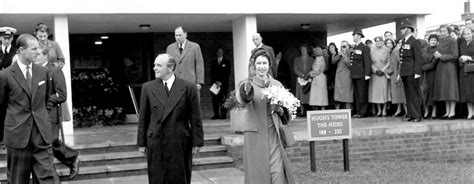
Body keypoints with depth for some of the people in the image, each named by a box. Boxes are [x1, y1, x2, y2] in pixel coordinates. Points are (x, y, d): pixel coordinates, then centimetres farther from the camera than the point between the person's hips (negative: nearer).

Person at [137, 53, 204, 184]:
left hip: (180, 144, -1)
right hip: (155, 143, 1)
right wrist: (142, 143, 4)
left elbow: (195, 118, 0)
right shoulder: (148, 88, 5)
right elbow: (143, 118, 7)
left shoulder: (188, 87, -1)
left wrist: (197, 142, -2)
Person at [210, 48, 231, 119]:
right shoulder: (214, 62, 16)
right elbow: (212, 73, 11)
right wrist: (215, 81, -3)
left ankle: (223, 114, -6)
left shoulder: (226, 62, 7)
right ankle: (216, 114, -2)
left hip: (223, 83, -3)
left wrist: (221, 82, -8)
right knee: (215, 99, -4)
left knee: (223, 99, -8)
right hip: (215, 83, 3)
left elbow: (227, 73, 0)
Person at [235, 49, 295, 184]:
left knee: (278, 172, -4)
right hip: (255, 135, -2)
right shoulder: (247, 84, -2)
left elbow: (284, 111, 15)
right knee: (257, 173, -1)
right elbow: (242, 100, -25)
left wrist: (279, 109, -8)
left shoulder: (277, 85, 8)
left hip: (273, 134, 2)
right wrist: (245, 92, -47)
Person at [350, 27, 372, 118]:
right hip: (354, 75, 8)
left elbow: (367, 62, -11)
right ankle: (358, 111, 14)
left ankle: (363, 112, -2)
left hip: (361, 75, -8)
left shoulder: (364, 48, -6)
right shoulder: (354, 48, 17)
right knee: (357, 94, 10)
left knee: (362, 94, -5)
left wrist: (367, 74, -18)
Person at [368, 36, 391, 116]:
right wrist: (375, 70, -8)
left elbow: (389, 62, 1)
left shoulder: (386, 50, 2)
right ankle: (379, 110, 7)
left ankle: (384, 109, 5)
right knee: (375, 91, -1)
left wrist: (383, 70, -9)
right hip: (374, 73, 1)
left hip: (384, 73, -1)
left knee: (384, 90, -3)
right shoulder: (371, 50, 4)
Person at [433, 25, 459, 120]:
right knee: (444, 90, 7)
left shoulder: (452, 41, -6)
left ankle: (452, 111, -2)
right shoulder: (441, 41, 14)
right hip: (441, 68, 7)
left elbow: (455, 55, -12)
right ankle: (447, 112, 11)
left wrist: (441, 56, -14)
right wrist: (437, 55, -2)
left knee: (451, 88, -5)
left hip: (450, 66, -7)